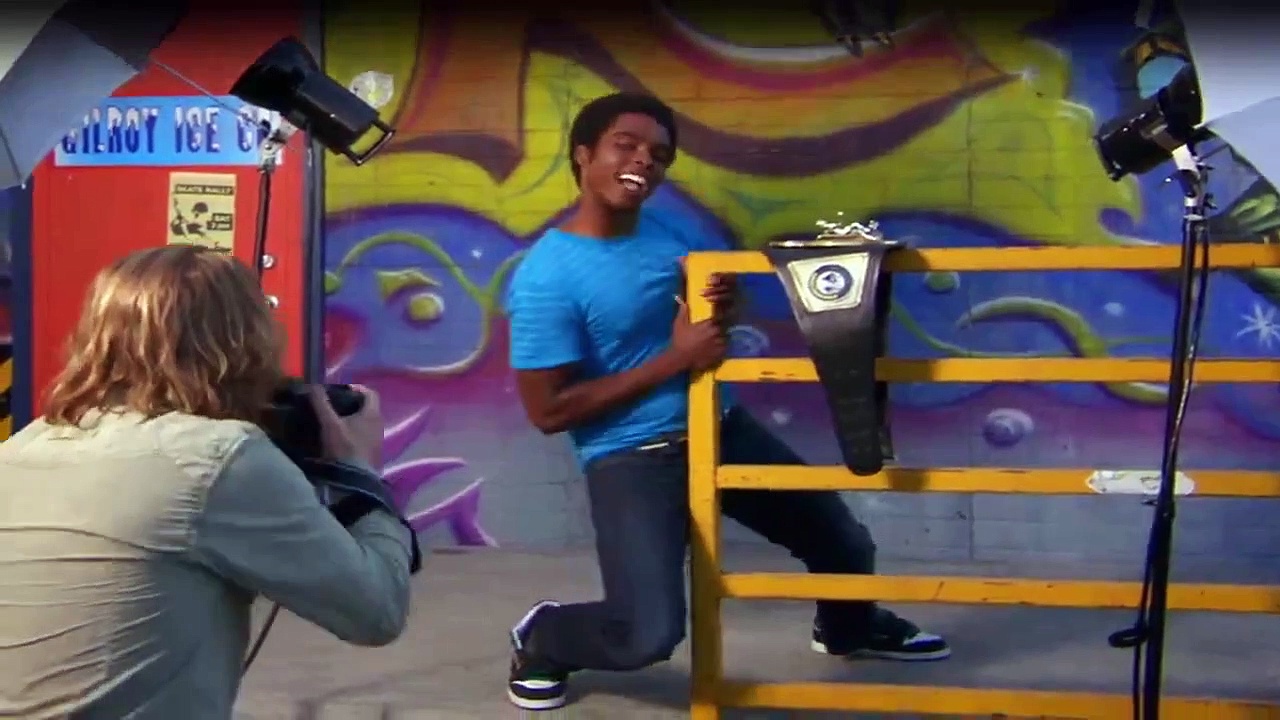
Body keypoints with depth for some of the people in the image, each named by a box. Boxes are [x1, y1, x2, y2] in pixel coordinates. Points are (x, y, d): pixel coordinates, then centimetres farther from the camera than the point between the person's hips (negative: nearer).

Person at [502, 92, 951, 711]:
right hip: (632, 459, -7)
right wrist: (674, 359, -21)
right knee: (649, 635, -23)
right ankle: (541, 639, 12)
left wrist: (725, 303, -9)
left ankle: (848, 628, 54)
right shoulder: (546, 279, -19)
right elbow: (549, 411, -20)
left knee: (846, 543, 17)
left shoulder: (668, 232, 2)